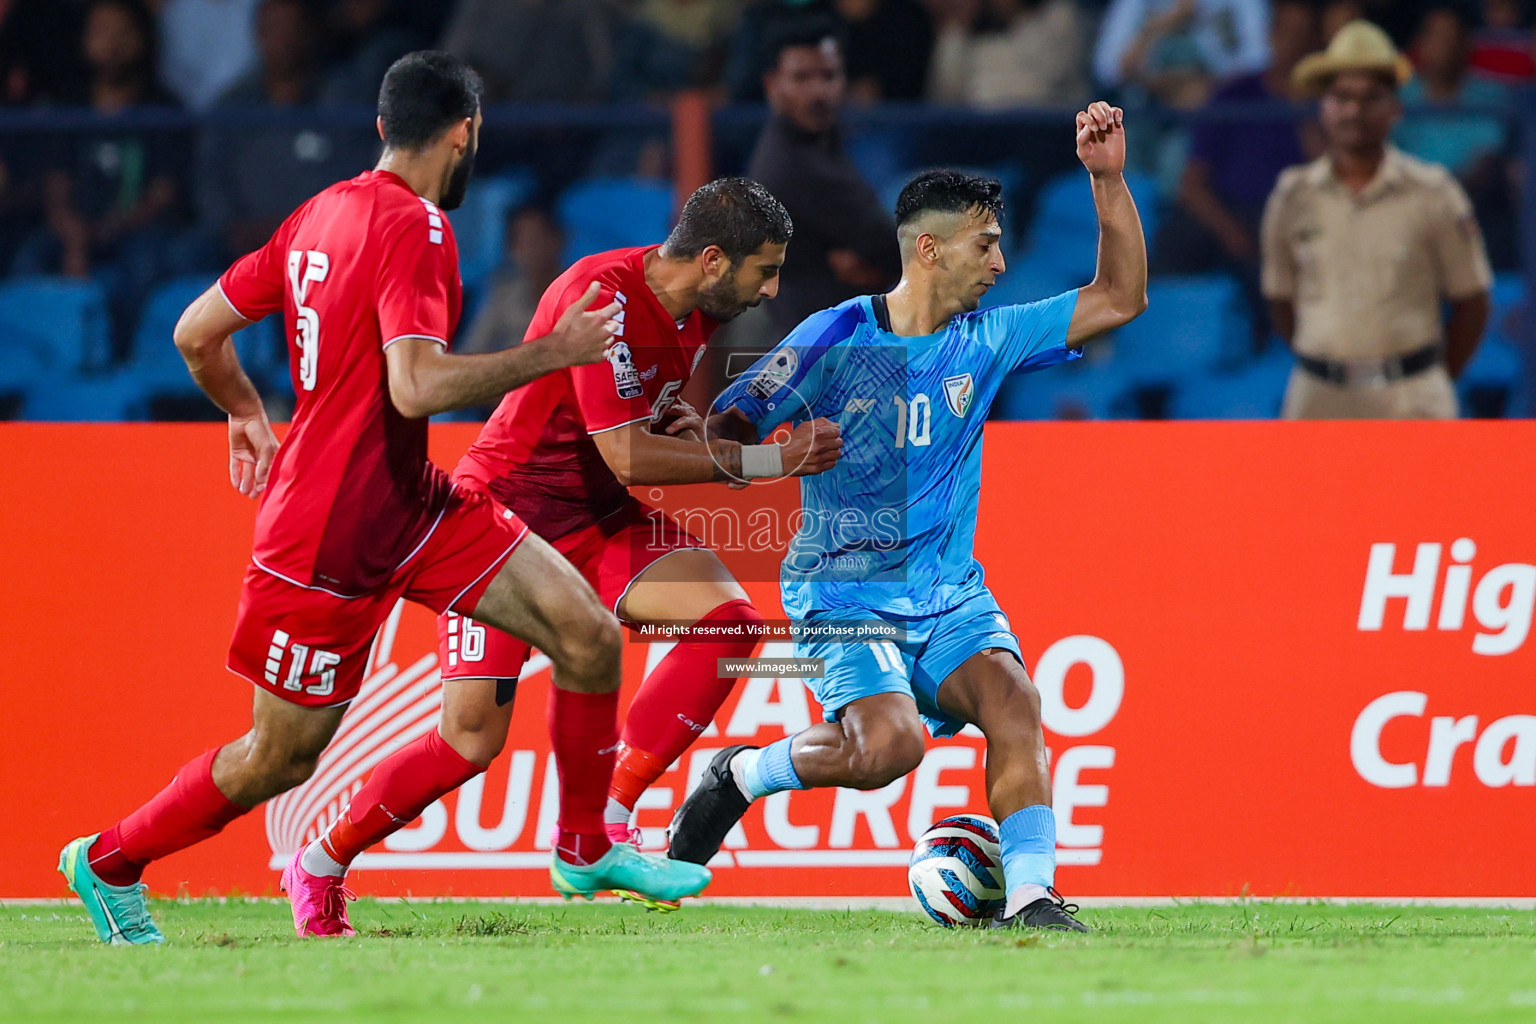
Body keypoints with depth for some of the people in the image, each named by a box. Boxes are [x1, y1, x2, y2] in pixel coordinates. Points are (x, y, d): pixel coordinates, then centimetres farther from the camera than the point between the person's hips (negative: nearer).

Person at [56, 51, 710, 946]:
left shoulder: (323, 215, 6)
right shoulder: (415, 229, -20)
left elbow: (197, 332, 11)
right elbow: (417, 387, -32)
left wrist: (249, 416, 29)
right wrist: (551, 354, -23)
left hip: (412, 504, 9)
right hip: (329, 538, -9)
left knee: (589, 636, 0)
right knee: (283, 757, 6)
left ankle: (586, 848, 14)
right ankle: (109, 862, 25)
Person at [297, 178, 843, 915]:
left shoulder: (695, 311, 0)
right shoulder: (601, 294, -25)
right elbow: (626, 456, -28)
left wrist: (703, 434, -2)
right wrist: (761, 461, -25)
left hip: (600, 519, 7)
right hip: (506, 510, -7)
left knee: (729, 618, -18)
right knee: (473, 738, -10)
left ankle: (607, 815, -14)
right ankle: (321, 863, 12)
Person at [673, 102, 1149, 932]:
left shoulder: (987, 340, 6)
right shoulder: (834, 339, -7)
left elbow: (1119, 298, 8)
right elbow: (729, 430, -6)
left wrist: (1107, 179, -2)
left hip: (949, 592, 5)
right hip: (843, 594, -4)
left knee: (1012, 699, -24)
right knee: (890, 742, -26)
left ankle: (1030, 897, -26)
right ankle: (740, 775, 1)